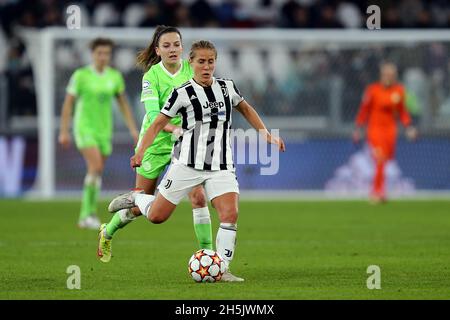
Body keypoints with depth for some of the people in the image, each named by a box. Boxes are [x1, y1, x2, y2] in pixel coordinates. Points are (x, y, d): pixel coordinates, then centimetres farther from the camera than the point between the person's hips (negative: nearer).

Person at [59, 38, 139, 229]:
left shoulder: (115, 76, 3)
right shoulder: (80, 75, -9)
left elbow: (123, 103, 12)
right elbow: (68, 103, -5)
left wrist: (133, 129, 4)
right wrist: (64, 132, -9)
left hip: (104, 129, 5)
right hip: (84, 127, -5)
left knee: (97, 172, 7)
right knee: (96, 166, -23)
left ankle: (85, 217, 20)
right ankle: (89, 212, -16)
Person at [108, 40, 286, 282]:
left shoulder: (227, 87, 8)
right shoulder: (182, 93, -5)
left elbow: (246, 110, 25)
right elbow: (158, 124, -2)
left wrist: (267, 135, 21)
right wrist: (141, 151, -14)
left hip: (221, 166, 3)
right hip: (188, 163, -3)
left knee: (230, 215, -17)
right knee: (157, 216, 0)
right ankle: (135, 198, 32)